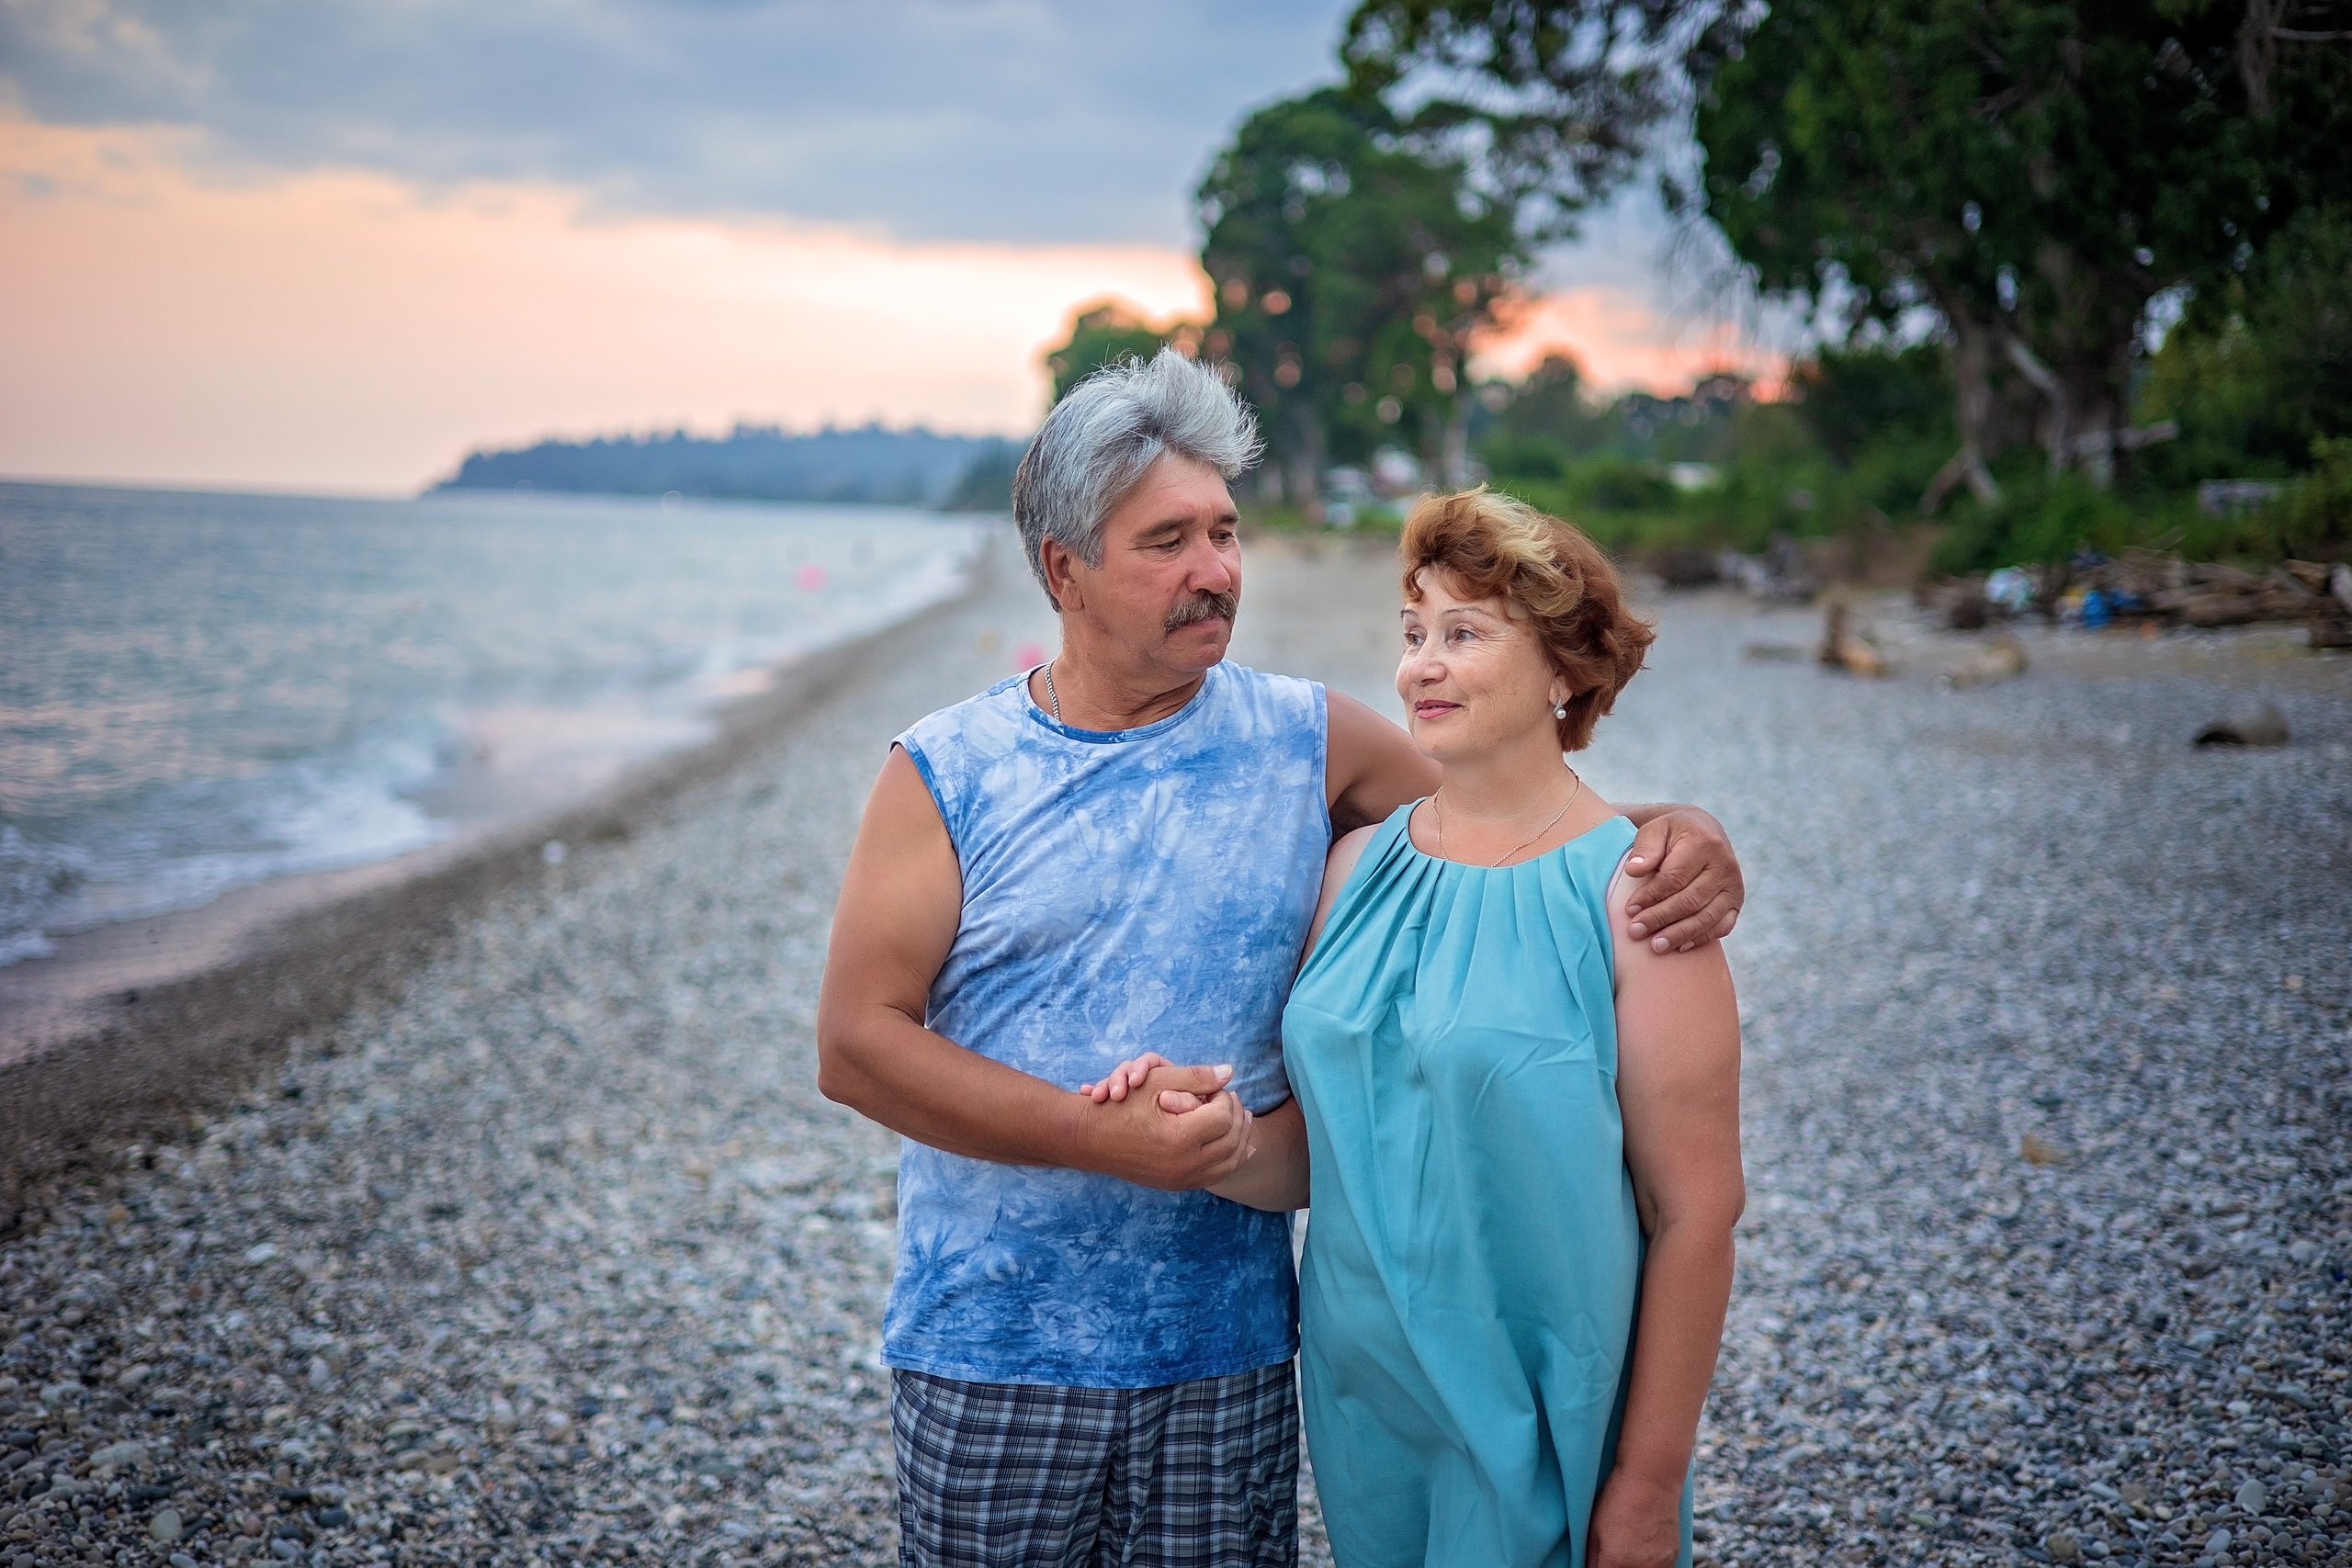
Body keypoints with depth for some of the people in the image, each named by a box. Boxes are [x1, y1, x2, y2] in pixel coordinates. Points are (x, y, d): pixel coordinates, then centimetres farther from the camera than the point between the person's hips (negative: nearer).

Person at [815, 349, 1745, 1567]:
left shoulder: (1307, 743, 2)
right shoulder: (947, 774, -4)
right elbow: (854, 1046, -9)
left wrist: (1675, 832, -11)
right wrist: (1103, 1136, -19)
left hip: (1227, 1344, 2)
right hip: (989, 1355, -1)